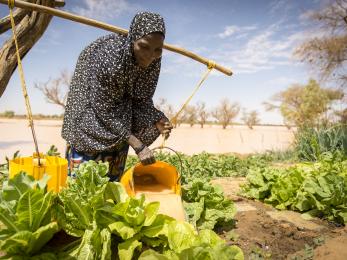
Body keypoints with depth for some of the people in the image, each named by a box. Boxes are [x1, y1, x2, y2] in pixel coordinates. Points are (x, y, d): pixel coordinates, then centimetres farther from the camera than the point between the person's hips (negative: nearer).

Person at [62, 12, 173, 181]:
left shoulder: (153, 60, -20)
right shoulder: (109, 57, -37)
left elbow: (142, 99, -11)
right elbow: (104, 110, -31)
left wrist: (158, 120, -31)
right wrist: (138, 146, -34)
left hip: (121, 100, 5)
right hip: (90, 102, -5)